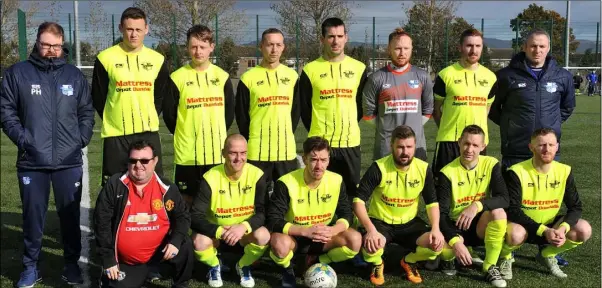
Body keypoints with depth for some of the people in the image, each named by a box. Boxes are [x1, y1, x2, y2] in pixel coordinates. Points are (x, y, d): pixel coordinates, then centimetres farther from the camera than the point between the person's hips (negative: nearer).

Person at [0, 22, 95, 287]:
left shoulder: (74, 75, 9)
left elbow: (87, 111, 14)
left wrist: (82, 138, 2)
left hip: (69, 161, 1)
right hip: (31, 162, -1)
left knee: (70, 214, 8)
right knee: (33, 215, 6)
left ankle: (71, 264, 22)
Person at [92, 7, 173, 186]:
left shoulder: (157, 60, 6)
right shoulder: (105, 58, -2)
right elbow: (98, 97, 3)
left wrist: (149, 120, 8)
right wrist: (114, 120, 5)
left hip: (149, 133, 2)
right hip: (116, 135, -2)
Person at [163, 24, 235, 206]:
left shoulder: (222, 77, 5)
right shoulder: (178, 77, -3)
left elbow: (229, 112, 10)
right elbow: (169, 113, 2)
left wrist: (216, 135, 8)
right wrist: (184, 135, 6)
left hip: (217, 152, 2)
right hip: (187, 153, -2)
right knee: (187, 198, 6)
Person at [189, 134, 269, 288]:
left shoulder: (257, 175, -15)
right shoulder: (210, 178, -18)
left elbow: (264, 212, -15)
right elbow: (195, 216, -20)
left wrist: (244, 226, -34)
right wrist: (220, 231, -35)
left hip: (245, 233, 1)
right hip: (216, 233, -1)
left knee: (263, 235, -31)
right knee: (199, 242, -33)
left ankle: (243, 266, 4)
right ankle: (214, 266, 6)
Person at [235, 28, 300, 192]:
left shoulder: (292, 76, 7)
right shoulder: (248, 78, -1)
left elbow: (296, 111, 11)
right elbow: (241, 115, 2)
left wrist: (285, 137, 6)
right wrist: (252, 141, 3)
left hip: (287, 150, 2)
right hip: (257, 152, -2)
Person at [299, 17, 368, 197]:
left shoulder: (359, 68, 5)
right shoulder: (310, 70, 0)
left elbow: (362, 104, 11)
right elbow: (304, 108, 4)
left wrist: (349, 128, 8)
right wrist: (317, 133, 6)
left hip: (350, 143, 2)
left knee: (353, 190, 9)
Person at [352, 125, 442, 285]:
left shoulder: (424, 169, -8)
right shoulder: (378, 168, -18)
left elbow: (432, 202, 1)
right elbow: (358, 200, -20)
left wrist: (436, 228, -17)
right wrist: (371, 229, -34)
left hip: (409, 223, 3)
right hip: (380, 221, -3)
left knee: (437, 244, -22)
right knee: (371, 245, -35)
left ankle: (409, 261, 13)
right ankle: (377, 265, 6)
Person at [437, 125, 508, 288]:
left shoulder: (491, 165, -8)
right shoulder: (448, 172, -13)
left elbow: (504, 199, -19)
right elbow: (441, 213, -16)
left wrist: (477, 205, -37)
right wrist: (455, 241, -31)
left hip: (481, 225, 1)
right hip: (456, 226, -1)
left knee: (498, 212, -32)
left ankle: (490, 267, -13)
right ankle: (448, 258, 8)